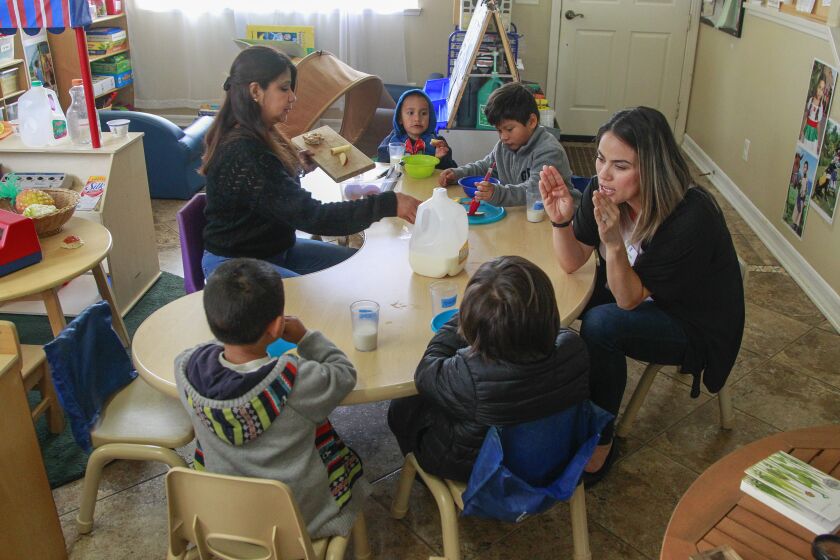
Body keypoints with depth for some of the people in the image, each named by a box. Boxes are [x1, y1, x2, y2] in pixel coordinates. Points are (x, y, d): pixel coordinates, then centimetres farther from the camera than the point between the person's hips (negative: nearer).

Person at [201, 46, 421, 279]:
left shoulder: (258, 137, 3)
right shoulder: (244, 153, -27)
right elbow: (310, 217, -32)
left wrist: (297, 166, 0)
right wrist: (388, 205, -34)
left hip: (276, 249, 10)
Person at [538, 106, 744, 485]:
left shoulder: (692, 217, -32)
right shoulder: (605, 192, -16)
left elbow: (630, 299, -26)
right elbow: (572, 263, -7)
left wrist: (614, 243, -43)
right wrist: (561, 220, -26)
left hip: (694, 328, -6)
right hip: (634, 296, 6)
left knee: (601, 325, -32)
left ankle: (600, 443, -11)